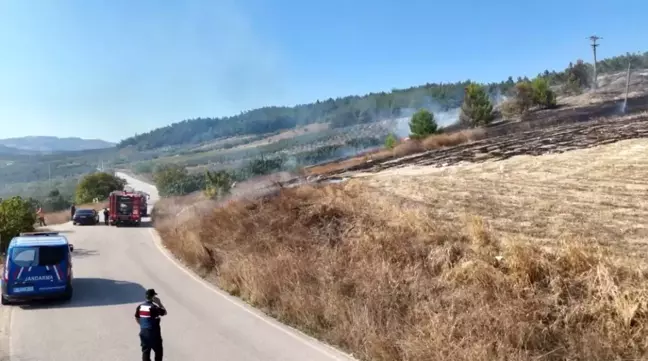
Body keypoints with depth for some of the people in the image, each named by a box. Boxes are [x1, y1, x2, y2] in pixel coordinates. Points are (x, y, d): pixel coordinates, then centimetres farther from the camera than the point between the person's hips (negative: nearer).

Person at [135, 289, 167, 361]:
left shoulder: (140, 306, 0)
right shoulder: (154, 307, -19)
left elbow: (137, 318, 10)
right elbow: (164, 312, -6)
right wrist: (159, 303, -5)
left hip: (143, 332, 6)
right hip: (153, 332, -6)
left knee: (145, 351, 13)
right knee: (159, 351, 10)